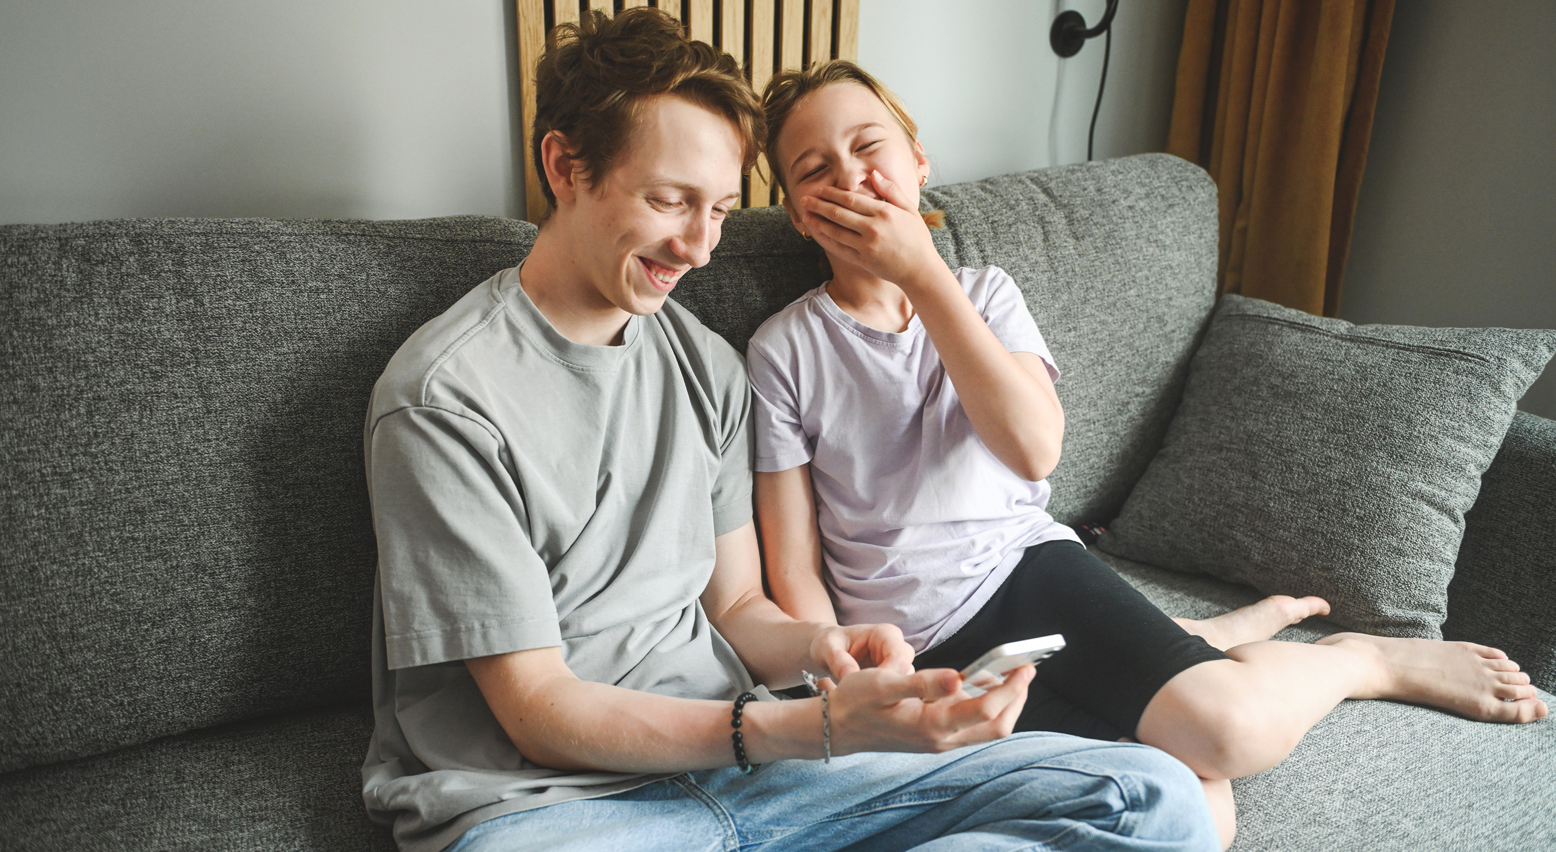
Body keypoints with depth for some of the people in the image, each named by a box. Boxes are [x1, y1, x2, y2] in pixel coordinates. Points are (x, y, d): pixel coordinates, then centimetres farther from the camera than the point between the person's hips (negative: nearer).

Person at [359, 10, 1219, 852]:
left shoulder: (709, 367, 11)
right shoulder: (445, 395, -10)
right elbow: (537, 710, -12)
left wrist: (819, 647, -10)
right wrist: (816, 727, -24)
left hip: (729, 749, 6)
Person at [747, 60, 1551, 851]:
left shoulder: (982, 292, 5)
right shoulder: (783, 351, -3)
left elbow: (1035, 449, -14)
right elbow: (795, 567, -2)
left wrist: (921, 270, -15)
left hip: (1025, 568, 2)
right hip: (919, 650, -2)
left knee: (1226, 731, -26)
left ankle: (1363, 657, 6)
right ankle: (1211, 644, 6)